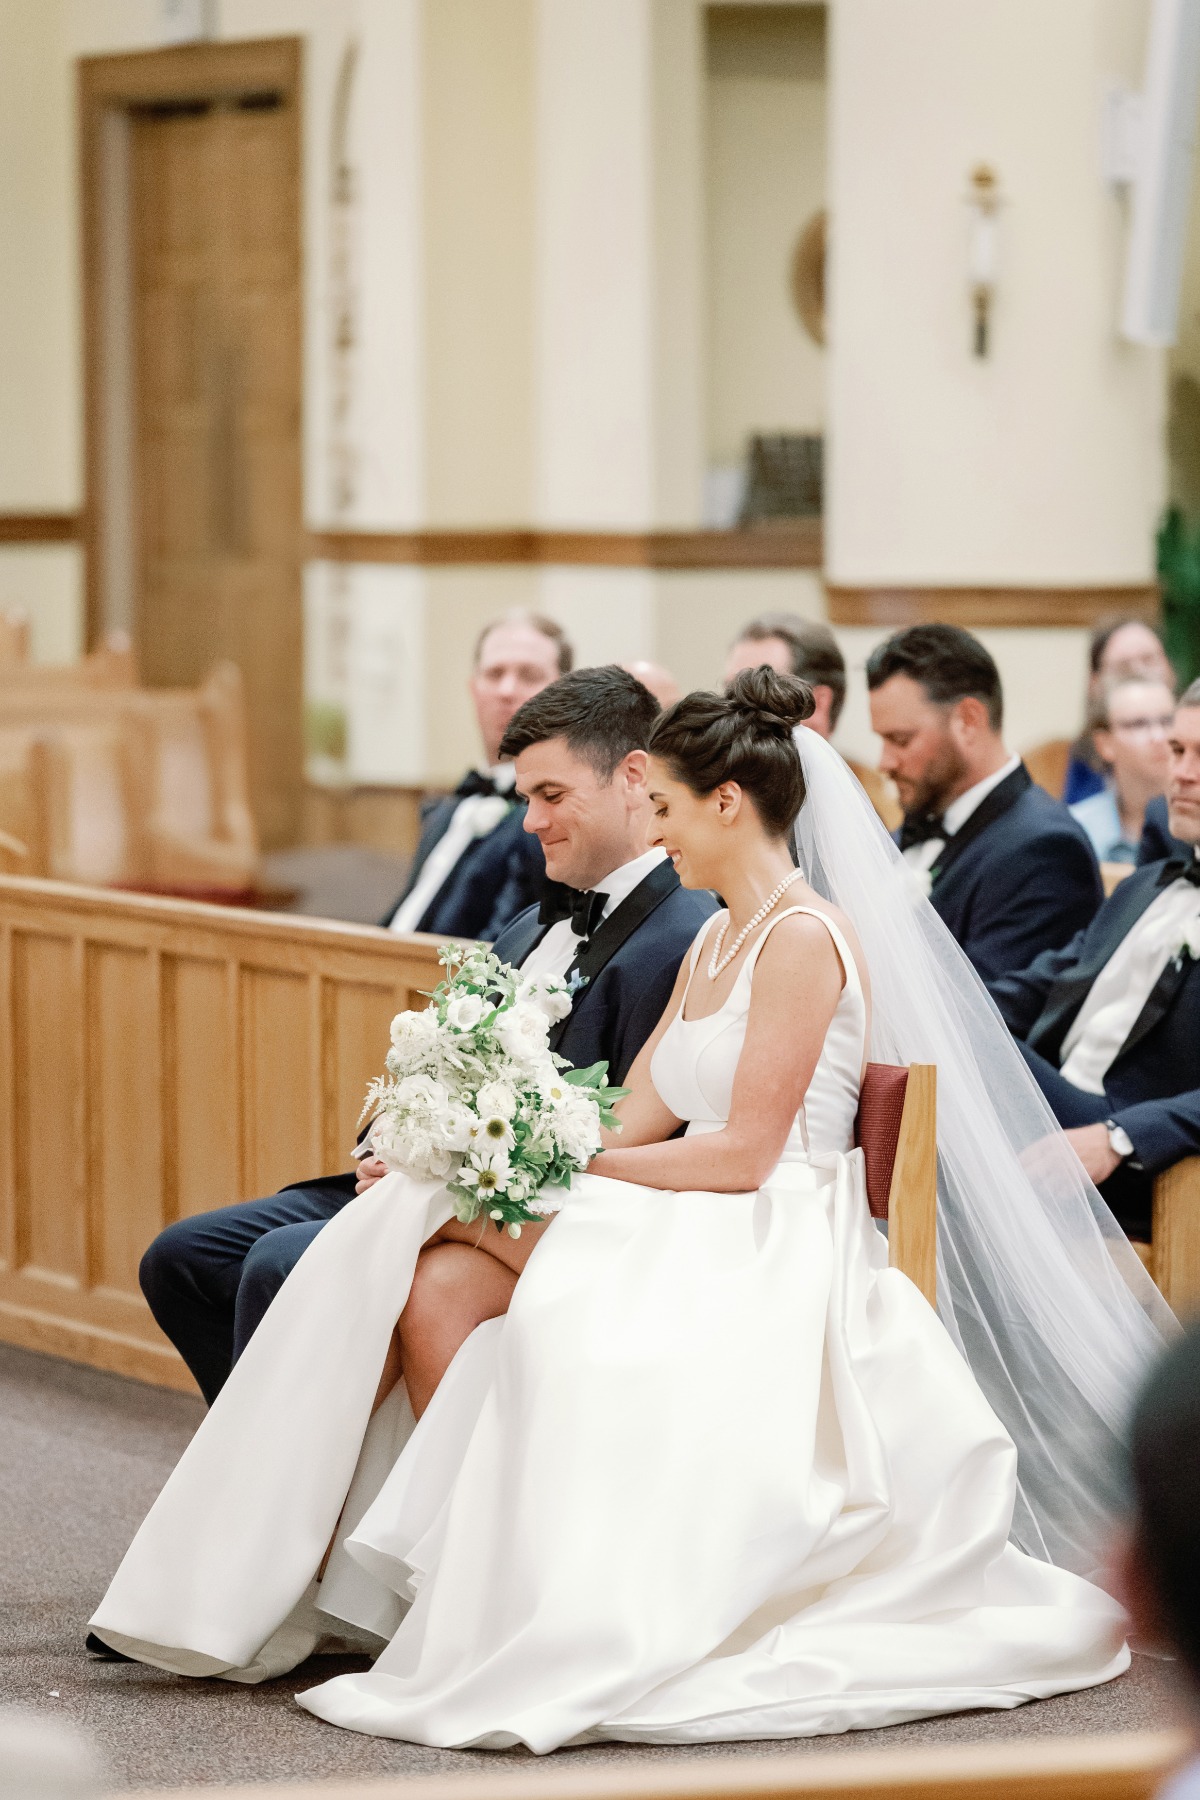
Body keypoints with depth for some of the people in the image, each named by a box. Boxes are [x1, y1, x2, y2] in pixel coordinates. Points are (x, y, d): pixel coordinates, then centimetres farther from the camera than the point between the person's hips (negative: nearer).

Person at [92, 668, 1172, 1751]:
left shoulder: (804, 935, -10)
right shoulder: (716, 941, 19)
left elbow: (745, 1151, -17)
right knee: (430, 1277, -13)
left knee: (557, 1313, -35)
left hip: (769, 1251, -9)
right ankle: (461, 1564, -17)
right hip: (695, 1241, 9)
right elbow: (630, 1123, 13)